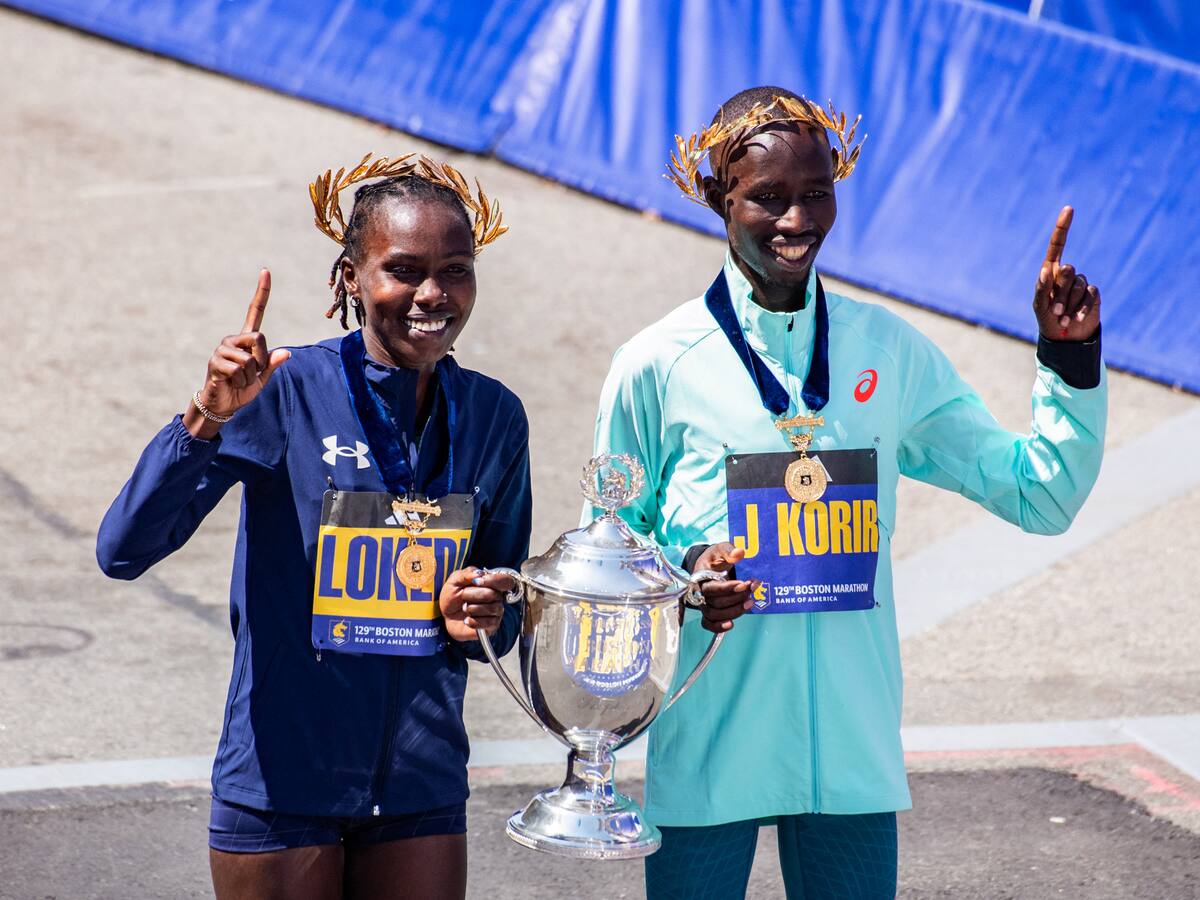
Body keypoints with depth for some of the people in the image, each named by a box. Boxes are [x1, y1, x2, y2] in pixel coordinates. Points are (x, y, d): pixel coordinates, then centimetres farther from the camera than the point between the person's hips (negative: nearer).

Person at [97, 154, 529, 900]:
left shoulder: (493, 416, 2)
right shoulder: (286, 393, -12)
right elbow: (124, 550, -19)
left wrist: (478, 619, -10)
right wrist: (207, 420, -31)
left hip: (421, 791, 4)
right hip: (282, 779, -4)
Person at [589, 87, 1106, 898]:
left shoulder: (892, 352, 5)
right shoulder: (659, 366, -4)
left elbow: (1041, 493, 9)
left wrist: (1071, 357, -3)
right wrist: (680, 578, -15)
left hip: (853, 753, 3)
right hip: (707, 757, -2)